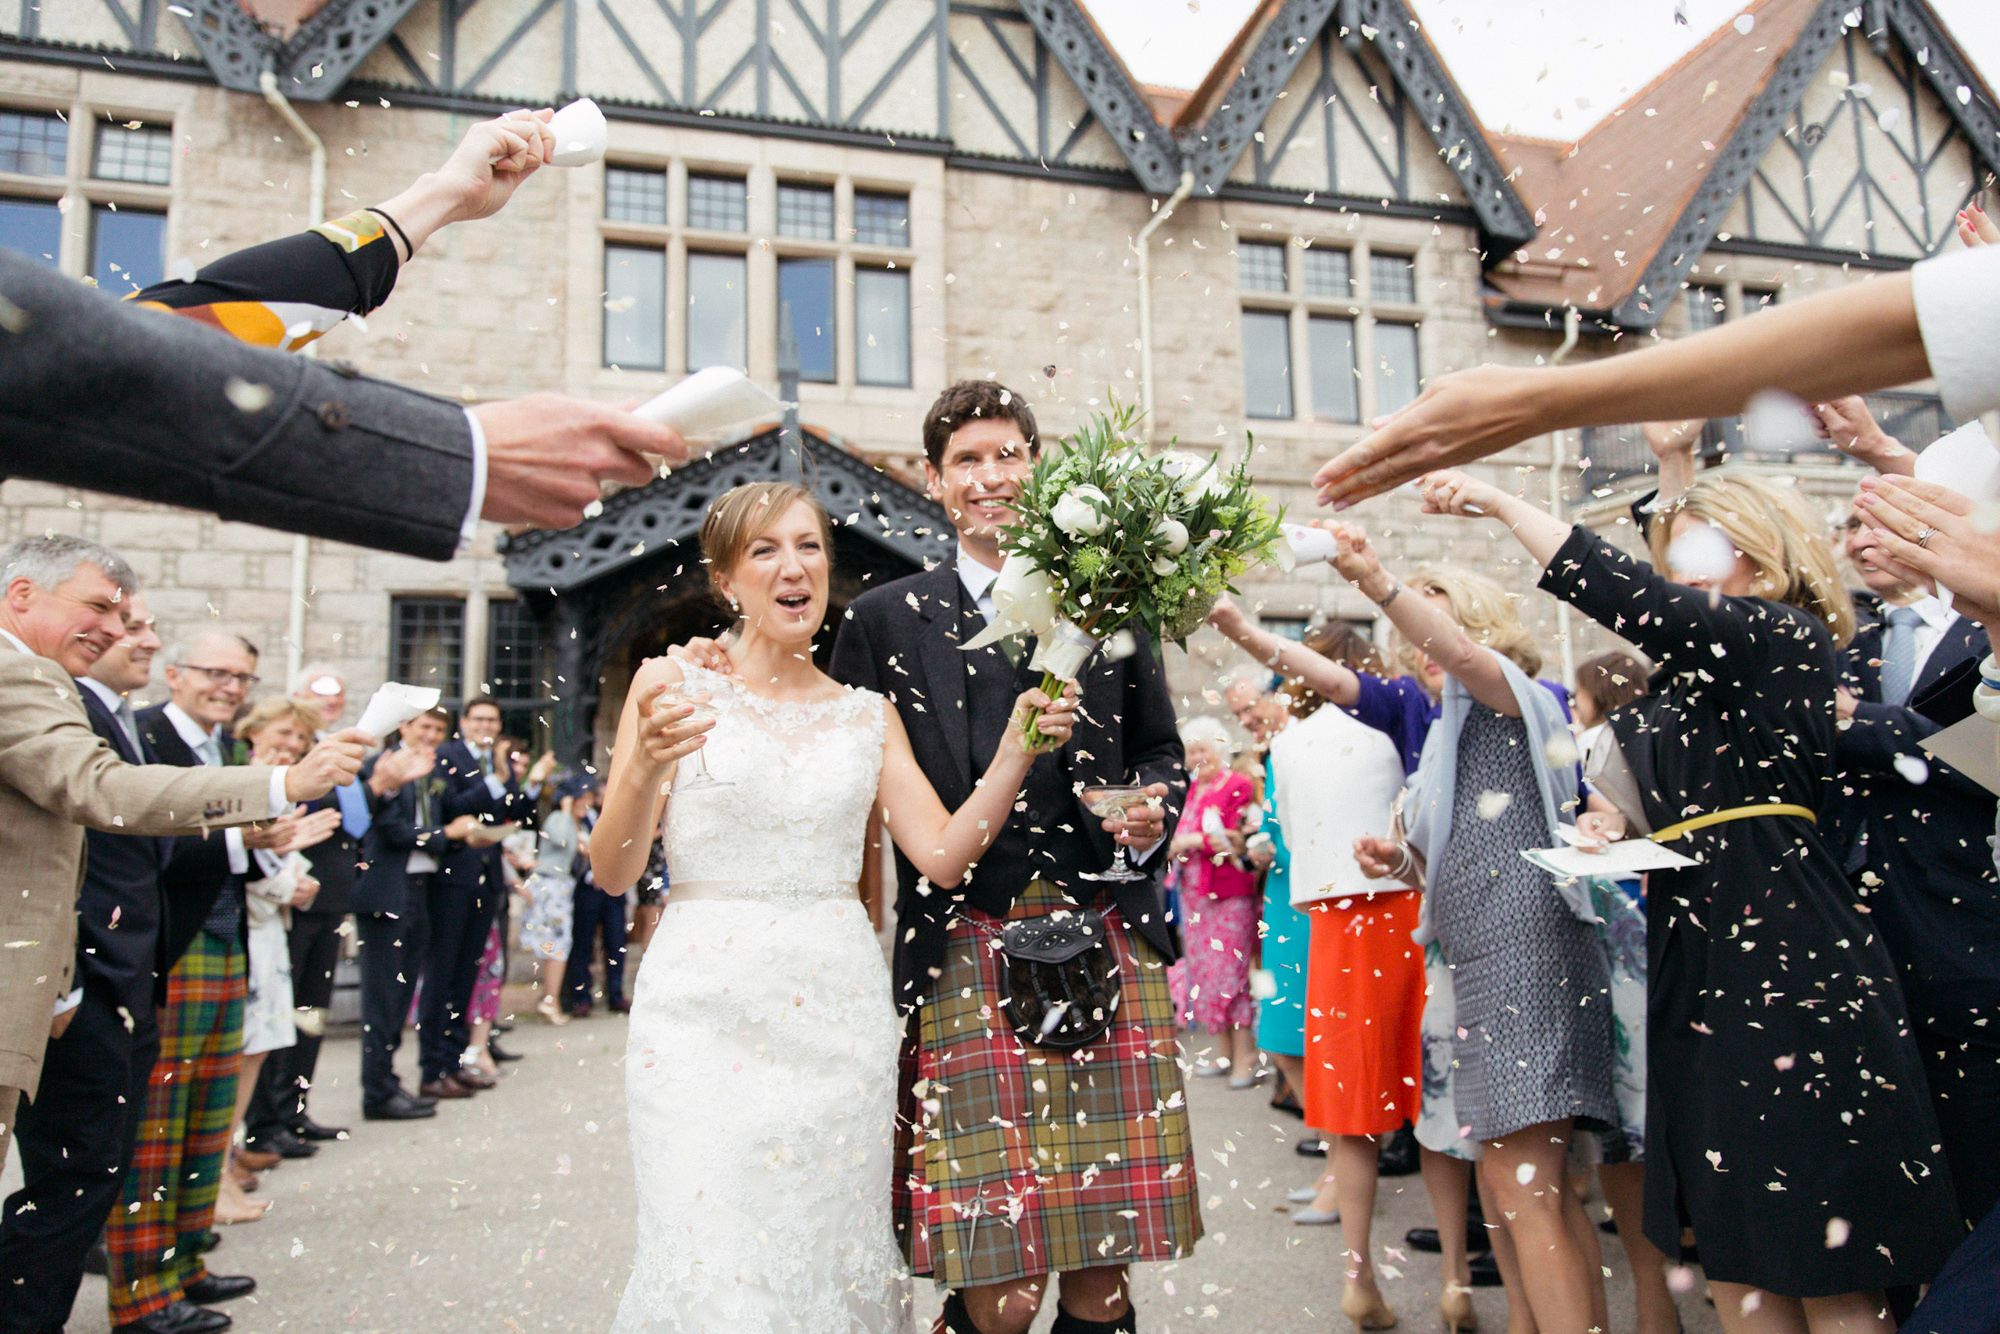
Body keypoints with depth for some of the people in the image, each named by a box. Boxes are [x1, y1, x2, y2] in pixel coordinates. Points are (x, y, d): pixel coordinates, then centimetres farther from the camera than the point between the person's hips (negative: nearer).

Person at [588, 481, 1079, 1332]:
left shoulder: (868, 715, 9)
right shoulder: (672, 683, 1)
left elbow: (944, 858, 1)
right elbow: (612, 872, -4)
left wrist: (1016, 751, -11)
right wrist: (647, 765, -22)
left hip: (838, 1013, 3)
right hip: (709, 1012, -2)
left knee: (833, 1264, 7)